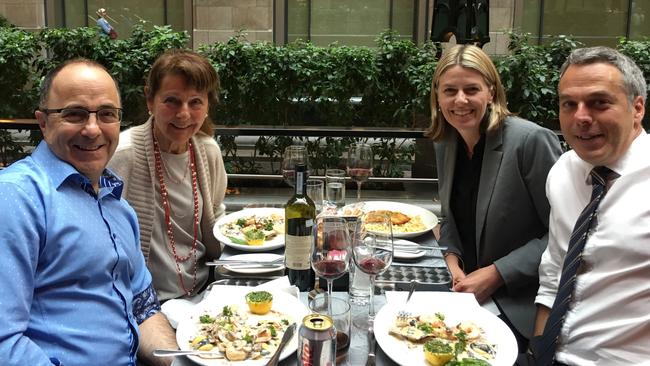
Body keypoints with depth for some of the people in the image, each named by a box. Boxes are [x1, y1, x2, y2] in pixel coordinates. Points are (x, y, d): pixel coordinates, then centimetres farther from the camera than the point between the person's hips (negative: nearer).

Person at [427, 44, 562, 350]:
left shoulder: (532, 140, -19)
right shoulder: (445, 143, 2)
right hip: (466, 291, 6)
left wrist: (497, 274, -19)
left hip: (519, 304, -5)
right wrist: (452, 259, -4)